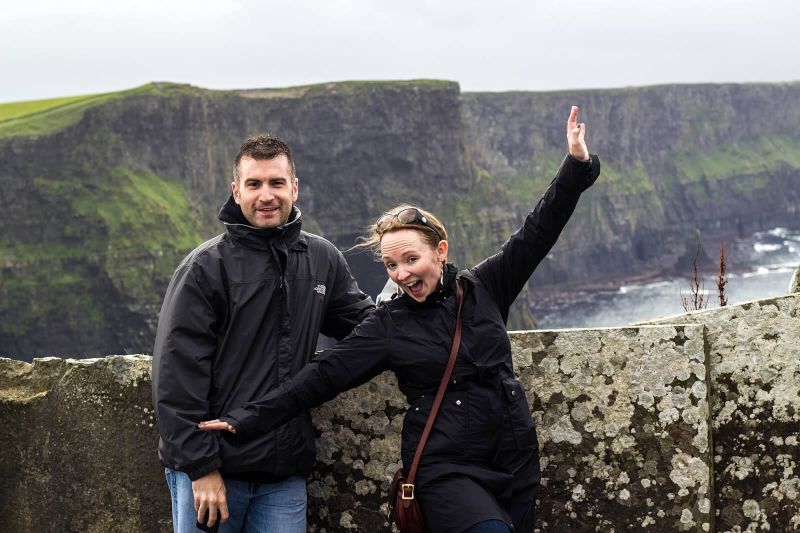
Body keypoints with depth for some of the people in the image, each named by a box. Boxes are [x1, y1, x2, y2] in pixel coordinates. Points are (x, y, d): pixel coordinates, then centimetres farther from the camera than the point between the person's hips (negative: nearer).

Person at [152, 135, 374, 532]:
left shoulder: (323, 260, 8)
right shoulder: (205, 268, -6)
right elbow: (177, 373, -10)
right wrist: (201, 466, -14)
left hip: (285, 477, 4)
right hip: (210, 471, -4)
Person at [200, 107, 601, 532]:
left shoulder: (483, 289, 4)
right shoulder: (387, 326, -1)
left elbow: (537, 233, 4)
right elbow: (322, 376, -4)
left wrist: (577, 164, -4)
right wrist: (248, 419, -11)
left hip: (514, 461, 3)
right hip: (446, 469, -3)